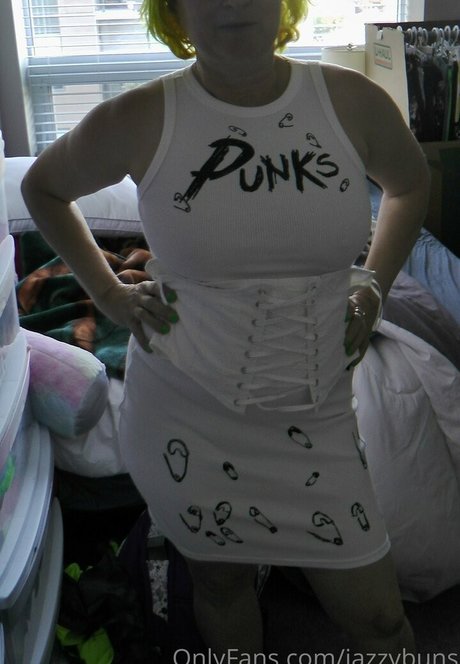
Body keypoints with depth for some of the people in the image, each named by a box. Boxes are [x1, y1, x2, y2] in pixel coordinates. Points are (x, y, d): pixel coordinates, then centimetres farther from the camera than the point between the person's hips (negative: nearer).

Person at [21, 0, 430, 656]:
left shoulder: (353, 102, -5)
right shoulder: (138, 120, -10)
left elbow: (411, 183, 16)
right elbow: (42, 186, 9)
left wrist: (372, 284, 7)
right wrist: (108, 292, 2)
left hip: (314, 416, 2)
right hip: (185, 416, -1)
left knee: (377, 617, 10)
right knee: (221, 579, 21)